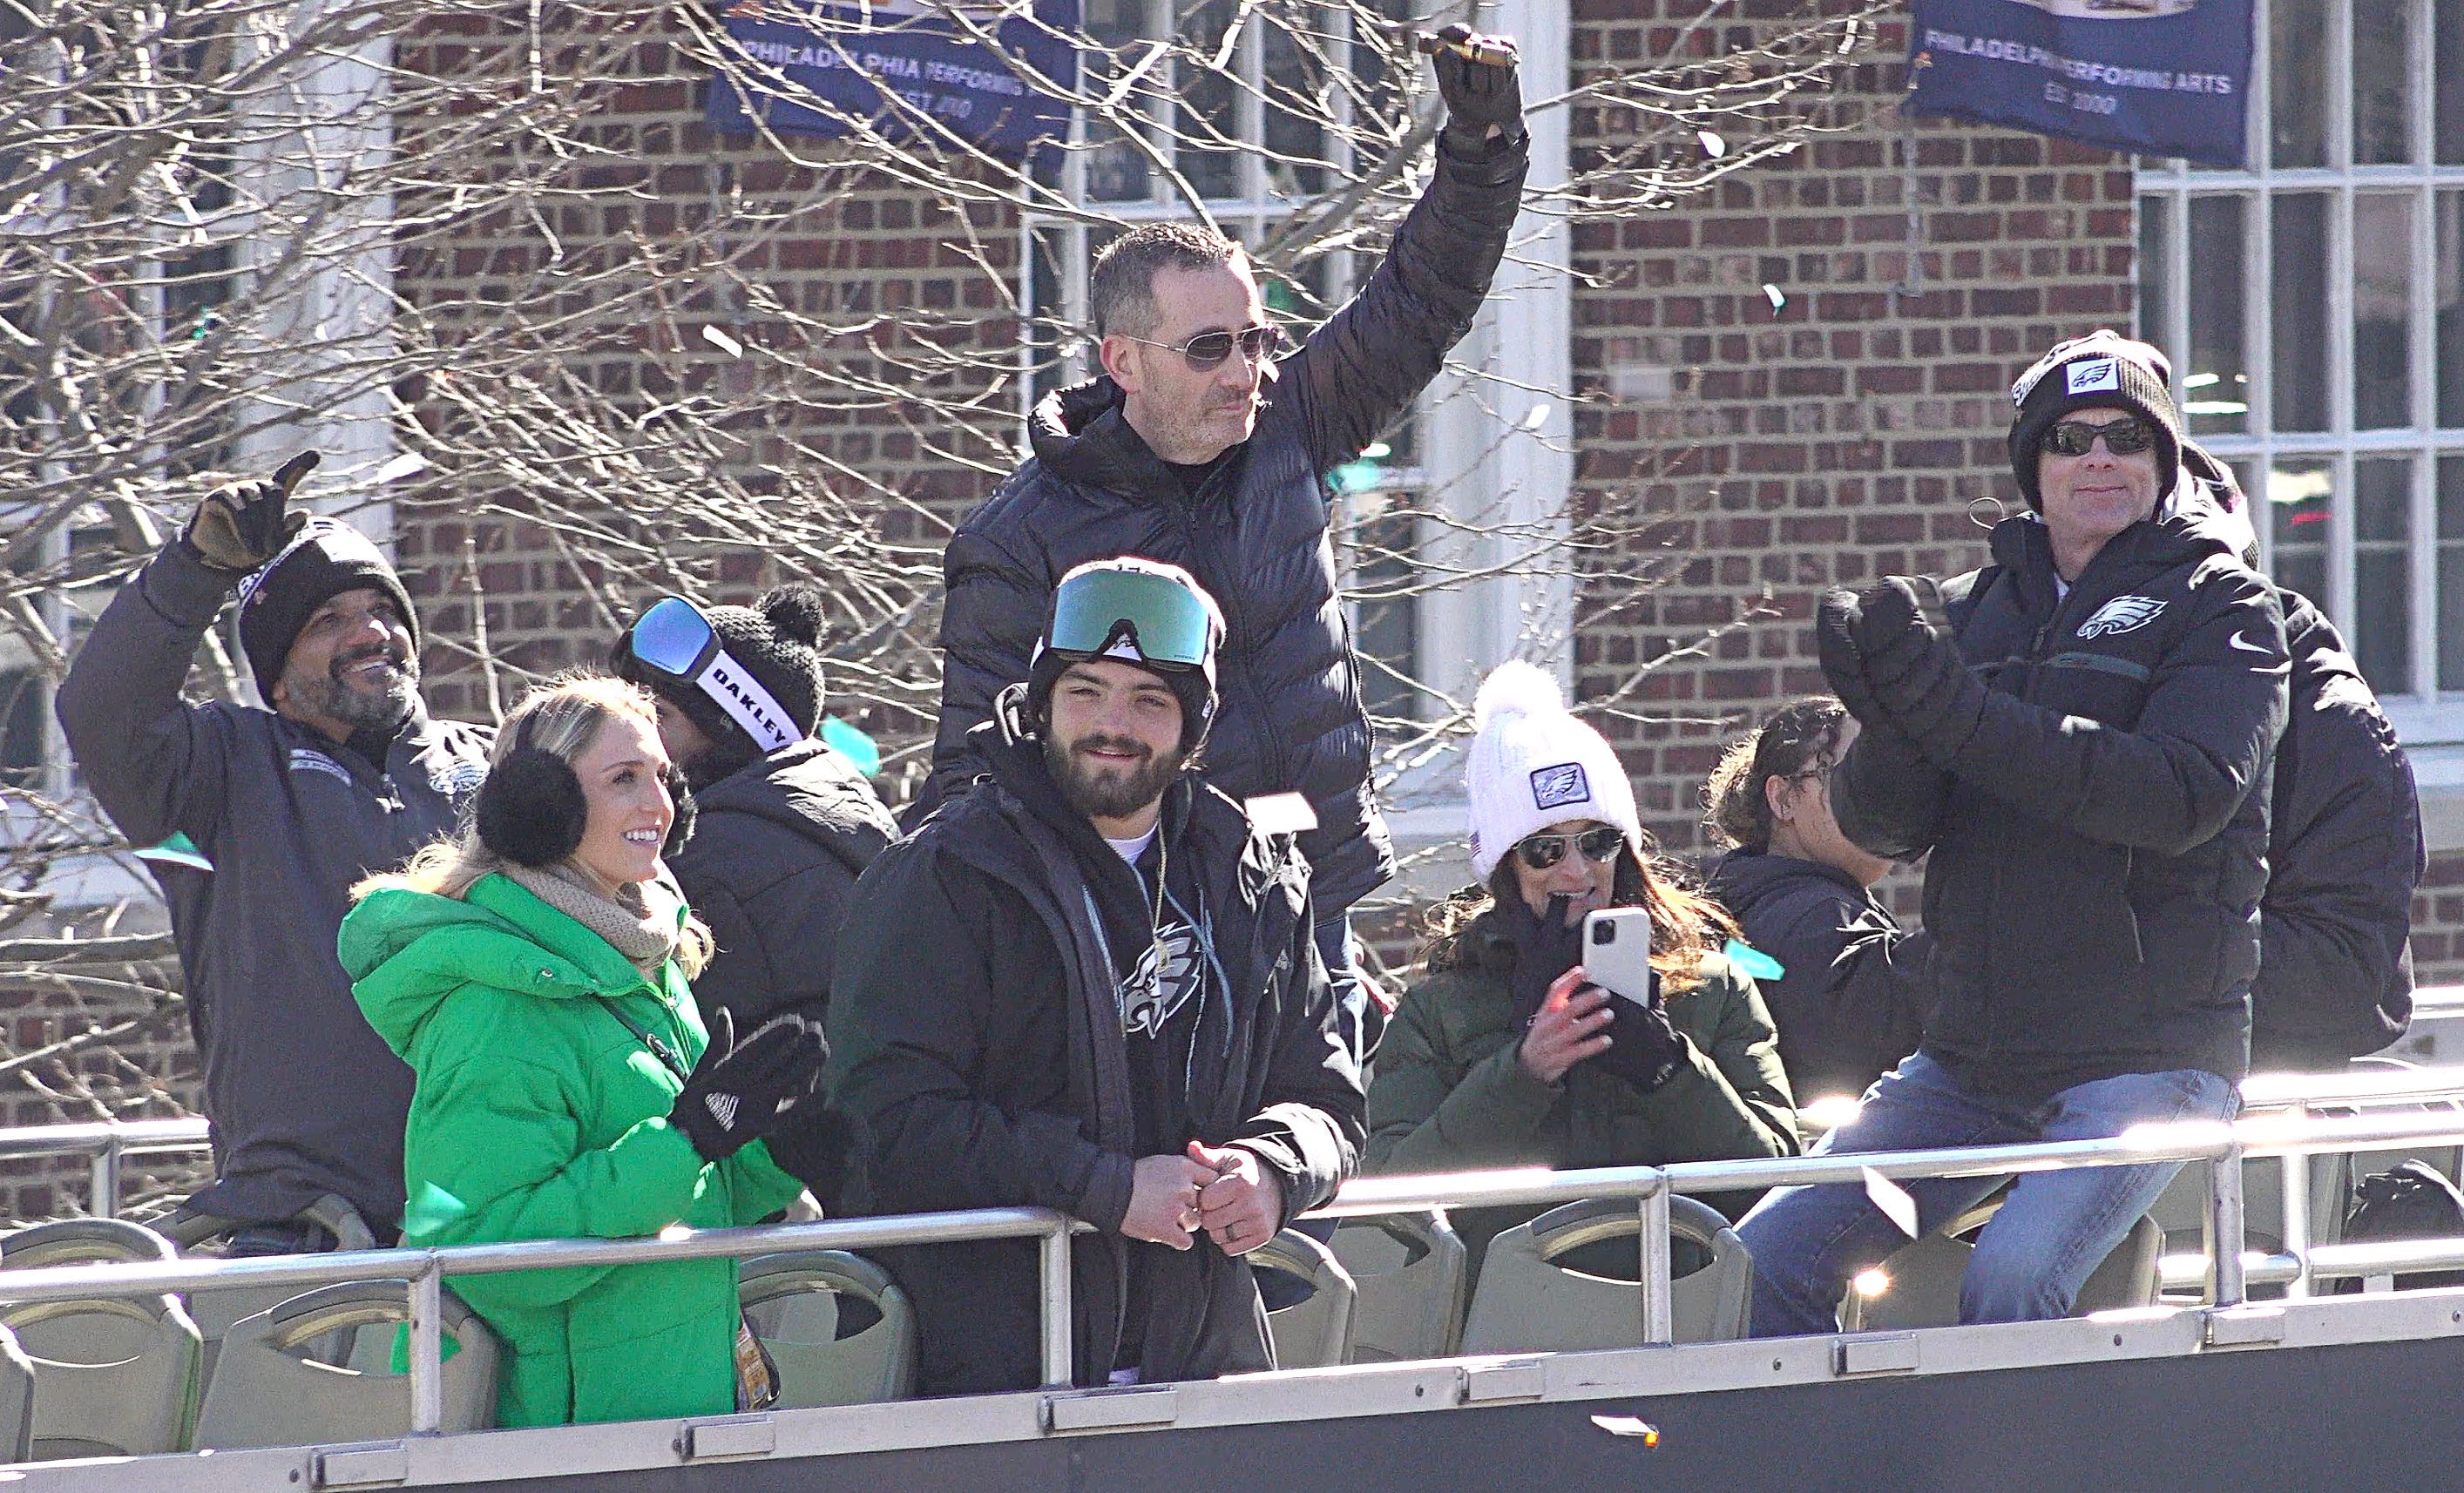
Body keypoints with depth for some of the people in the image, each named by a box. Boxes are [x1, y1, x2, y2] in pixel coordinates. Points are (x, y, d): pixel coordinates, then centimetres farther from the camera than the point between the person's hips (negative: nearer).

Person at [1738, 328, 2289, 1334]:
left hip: (2146, 1053, -6)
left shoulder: (2218, 608, 0)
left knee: (2010, 1282, -29)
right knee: (1770, 1258, -8)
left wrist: (1955, 711, -24)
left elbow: (2182, 798, -18)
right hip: (1971, 1058, 6)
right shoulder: (1975, 611, 14)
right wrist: (1889, 718, -20)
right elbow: (1882, 827, 5)